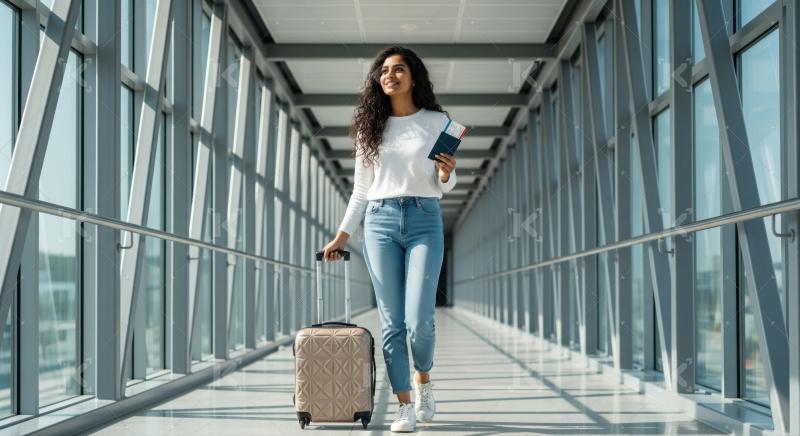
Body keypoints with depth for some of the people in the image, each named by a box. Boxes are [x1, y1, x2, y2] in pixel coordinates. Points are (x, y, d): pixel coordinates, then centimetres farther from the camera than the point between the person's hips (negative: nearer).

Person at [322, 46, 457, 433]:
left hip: (423, 221, -2)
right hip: (380, 222, 2)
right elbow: (361, 188, 15)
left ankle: (424, 379, 18)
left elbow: (444, 185, 8)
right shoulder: (371, 126, 11)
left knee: (419, 320, -12)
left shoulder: (437, 121, 6)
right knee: (391, 322, -2)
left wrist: (446, 175, -15)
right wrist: (342, 235, 11)